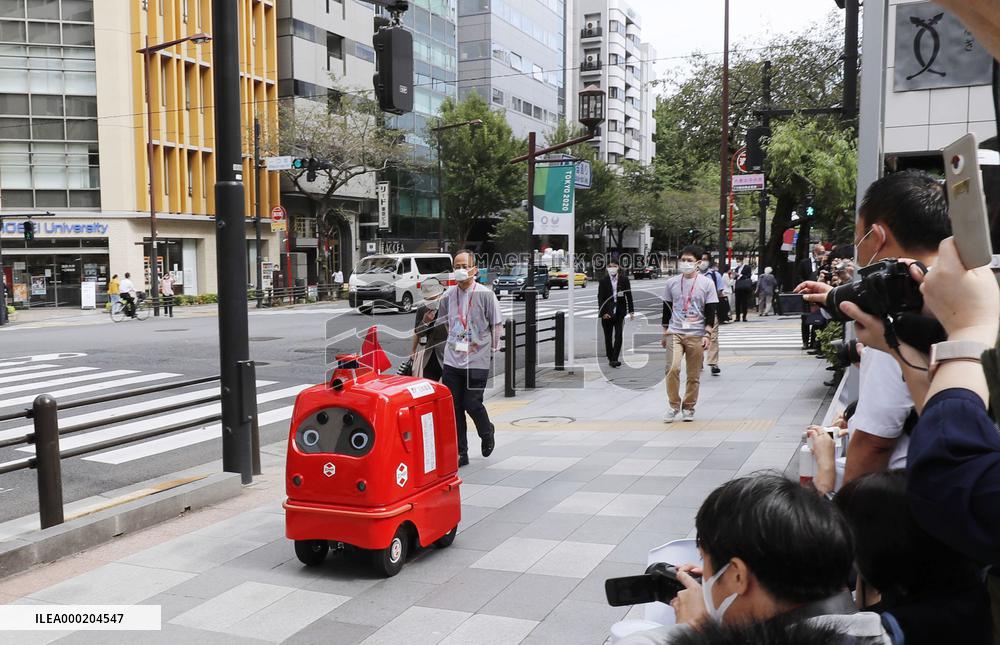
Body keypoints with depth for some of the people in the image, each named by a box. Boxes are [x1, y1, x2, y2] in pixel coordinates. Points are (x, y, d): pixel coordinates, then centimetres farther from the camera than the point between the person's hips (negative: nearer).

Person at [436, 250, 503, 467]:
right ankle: (460, 453, 14)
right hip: (452, 361, 4)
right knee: (453, 407, 3)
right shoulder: (449, 296, 5)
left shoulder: (485, 294, -8)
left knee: (472, 404, -3)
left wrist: (492, 348, 1)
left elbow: (497, 324, -1)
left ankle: (487, 435, 30)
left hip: (477, 361, -4)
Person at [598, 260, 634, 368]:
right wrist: (603, 312, -11)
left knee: (618, 336, -9)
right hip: (607, 313, 0)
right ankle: (610, 358, 19)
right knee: (608, 337, 8)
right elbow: (600, 297, -3)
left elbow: (629, 295, 5)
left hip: (619, 312, 0)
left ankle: (615, 359, -10)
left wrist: (631, 311, 2)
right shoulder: (603, 281, -1)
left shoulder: (624, 279, 2)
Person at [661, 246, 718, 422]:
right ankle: (674, 405, 0)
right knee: (672, 368, -16)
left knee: (694, 375, 4)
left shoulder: (707, 283, 2)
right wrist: (664, 333, 14)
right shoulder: (672, 283, 8)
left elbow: (711, 312, 1)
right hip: (674, 333, 1)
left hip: (696, 335, -1)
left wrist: (707, 335, -7)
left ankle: (688, 408, 19)